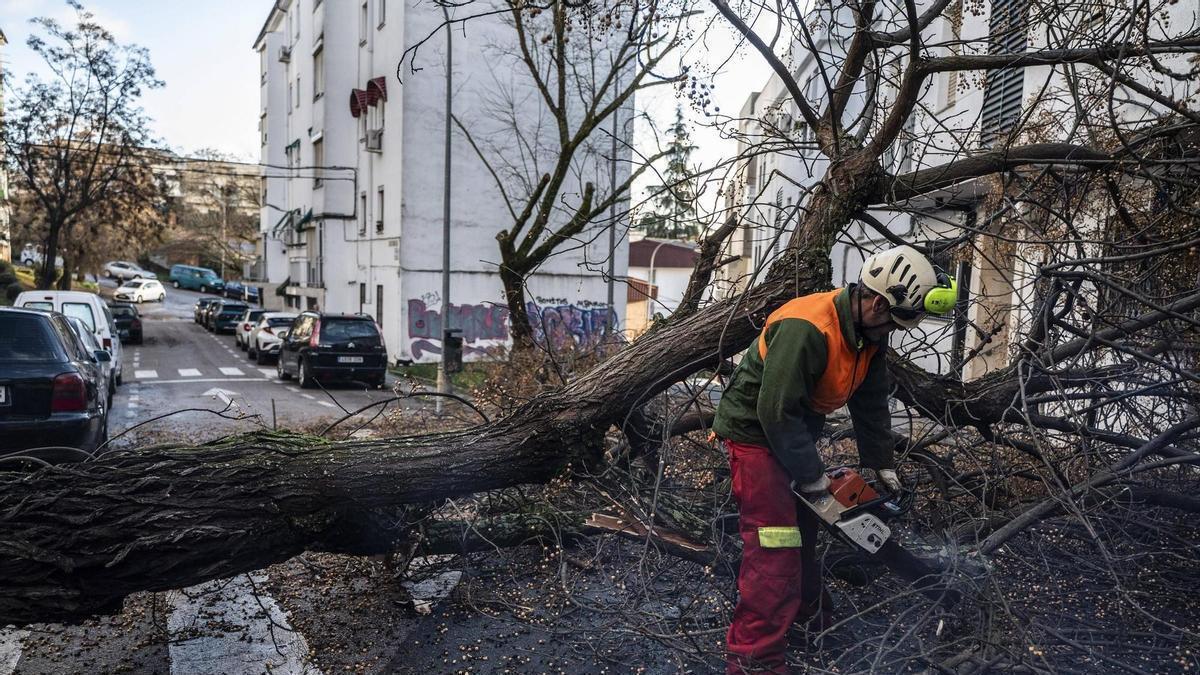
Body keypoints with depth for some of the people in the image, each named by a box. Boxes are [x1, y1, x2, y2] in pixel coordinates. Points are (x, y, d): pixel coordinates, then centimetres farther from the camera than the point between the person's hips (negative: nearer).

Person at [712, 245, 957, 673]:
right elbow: (777, 411, -30)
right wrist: (812, 477, -20)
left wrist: (882, 466, 7)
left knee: (803, 528, 24)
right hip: (756, 432, -10)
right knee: (775, 547, -12)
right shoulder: (806, 329, -32)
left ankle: (809, 612, 44)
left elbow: (871, 403, 7)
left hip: (793, 432, 10)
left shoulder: (869, 334, -2)